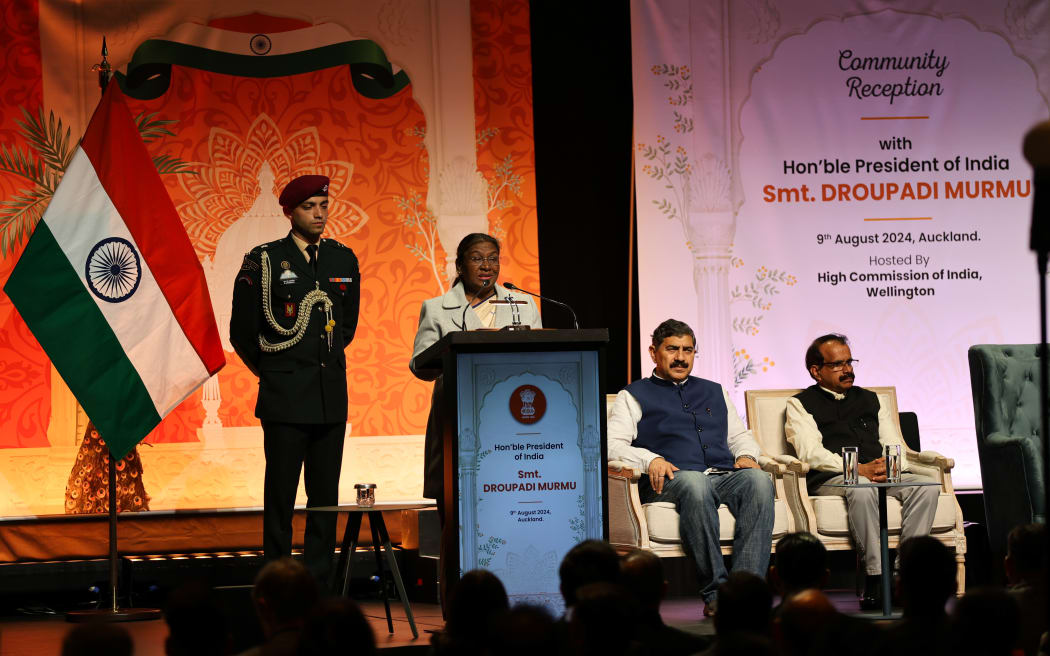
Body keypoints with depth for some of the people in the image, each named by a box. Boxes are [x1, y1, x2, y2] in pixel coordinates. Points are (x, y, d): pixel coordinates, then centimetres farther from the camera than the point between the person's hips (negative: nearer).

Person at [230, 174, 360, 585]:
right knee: (280, 497, -3)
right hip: (285, 398, -4)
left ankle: (319, 587, 10)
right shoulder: (264, 261, -3)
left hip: (331, 395, 4)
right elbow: (242, 331, 4)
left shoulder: (344, 260, 10)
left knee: (326, 497, 5)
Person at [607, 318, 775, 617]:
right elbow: (612, 444, 6)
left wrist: (746, 455, 9)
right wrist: (649, 460, -13)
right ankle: (715, 593, -39)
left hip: (725, 476, 4)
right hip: (672, 480, -4)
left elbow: (740, 435, 33)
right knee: (694, 483, -41)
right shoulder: (635, 396, 19)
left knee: (759, 480, -32)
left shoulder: (713, 391, 33)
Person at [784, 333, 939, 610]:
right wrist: (859, 470, -18)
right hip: (830, 479, -5)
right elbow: (811, 453, -5)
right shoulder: (800, 404, 12)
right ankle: (876, 580, -38)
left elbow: (896, 446, 20)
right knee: (862, 491, -39)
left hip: (882, 475, 5)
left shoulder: (869, 399, 29)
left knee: (927, 486, -24)